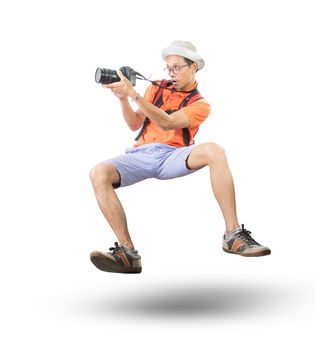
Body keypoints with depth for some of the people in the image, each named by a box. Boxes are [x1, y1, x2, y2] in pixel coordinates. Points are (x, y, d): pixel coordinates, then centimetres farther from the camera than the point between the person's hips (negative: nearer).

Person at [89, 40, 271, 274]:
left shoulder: (199, 104, 8)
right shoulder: (157, 88, 20)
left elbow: (167, 123, -11)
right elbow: (135, 125, 13)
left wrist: (133, 94, -18)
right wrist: (123, 99, -4)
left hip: (172, 156, -2)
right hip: (141, 154, 2)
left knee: (214, 151, -33)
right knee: (99, 173, -28)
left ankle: (233, 235, -29)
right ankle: (127, 253, -33)